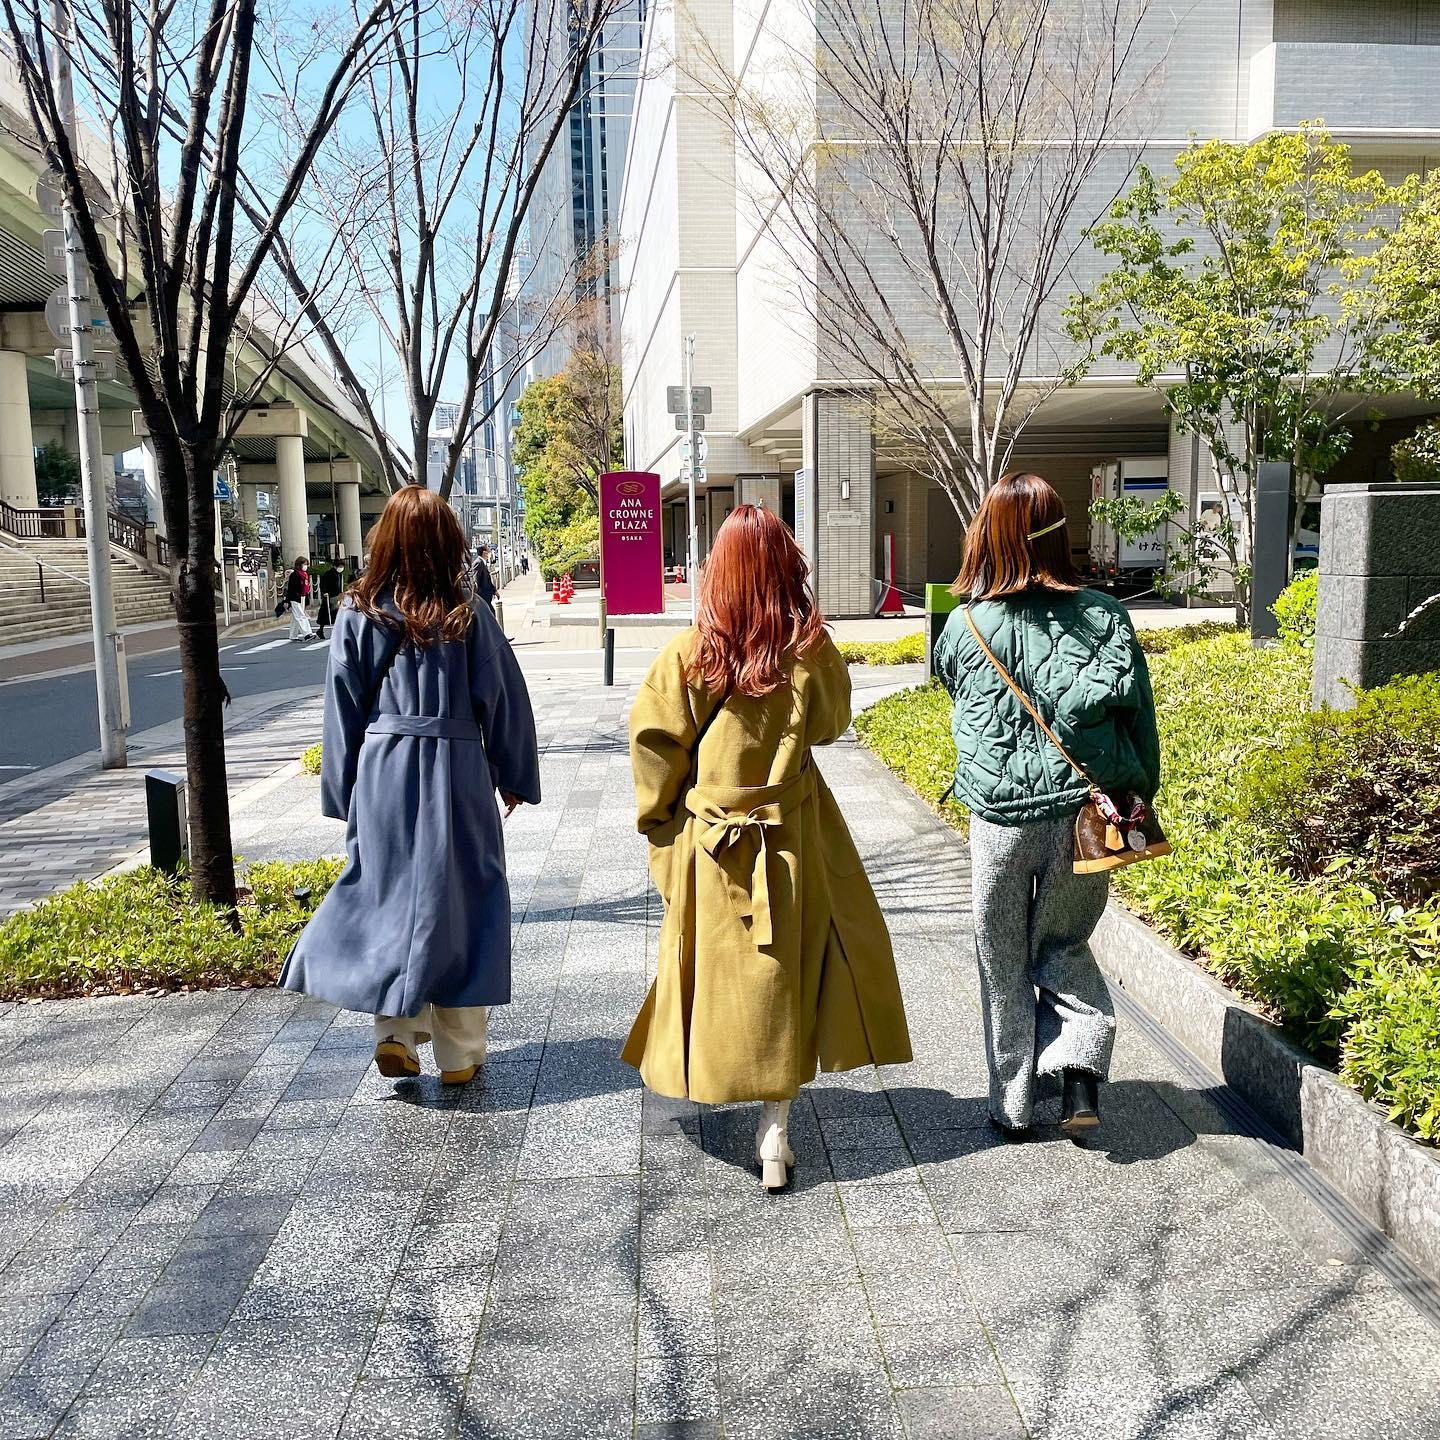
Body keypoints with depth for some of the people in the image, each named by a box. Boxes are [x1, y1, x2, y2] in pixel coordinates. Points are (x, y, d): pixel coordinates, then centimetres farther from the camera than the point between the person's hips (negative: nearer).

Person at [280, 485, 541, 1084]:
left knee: (389, 896, 14)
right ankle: (459, 1053, 15)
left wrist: (343, 793, 11)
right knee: (458, 900, 7)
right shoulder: (467, 613, -4)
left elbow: (343, 708, 3)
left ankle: (395, 1030, 8)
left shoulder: (359, 613, -1)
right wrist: (513, 777, 11)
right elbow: (503, 697, 0)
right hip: (457, 772, -1)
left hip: (382, 771, 1)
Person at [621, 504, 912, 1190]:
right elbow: (831, 723, 7)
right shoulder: (813, 650, -9)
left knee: (723, 966, 15)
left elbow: (654, 736, -9)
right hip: (792, 838, 1)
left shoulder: (692, 651, -12)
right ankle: (773, 1129, 11)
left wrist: (657, 816, 4)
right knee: (782, 971, 9)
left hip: (708, 840, 0)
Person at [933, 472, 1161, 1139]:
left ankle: (1013, 1102, 25)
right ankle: (1079, 1067, 3)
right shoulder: (1104, 615, -4)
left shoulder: (965, 626, -5)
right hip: (1086, 812, 2)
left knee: (1004, 962, 15)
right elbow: (1135, 712, -5)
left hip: (1002, 817, -1)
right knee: (1064, 946, 22)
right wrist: (1141, 797, 5)